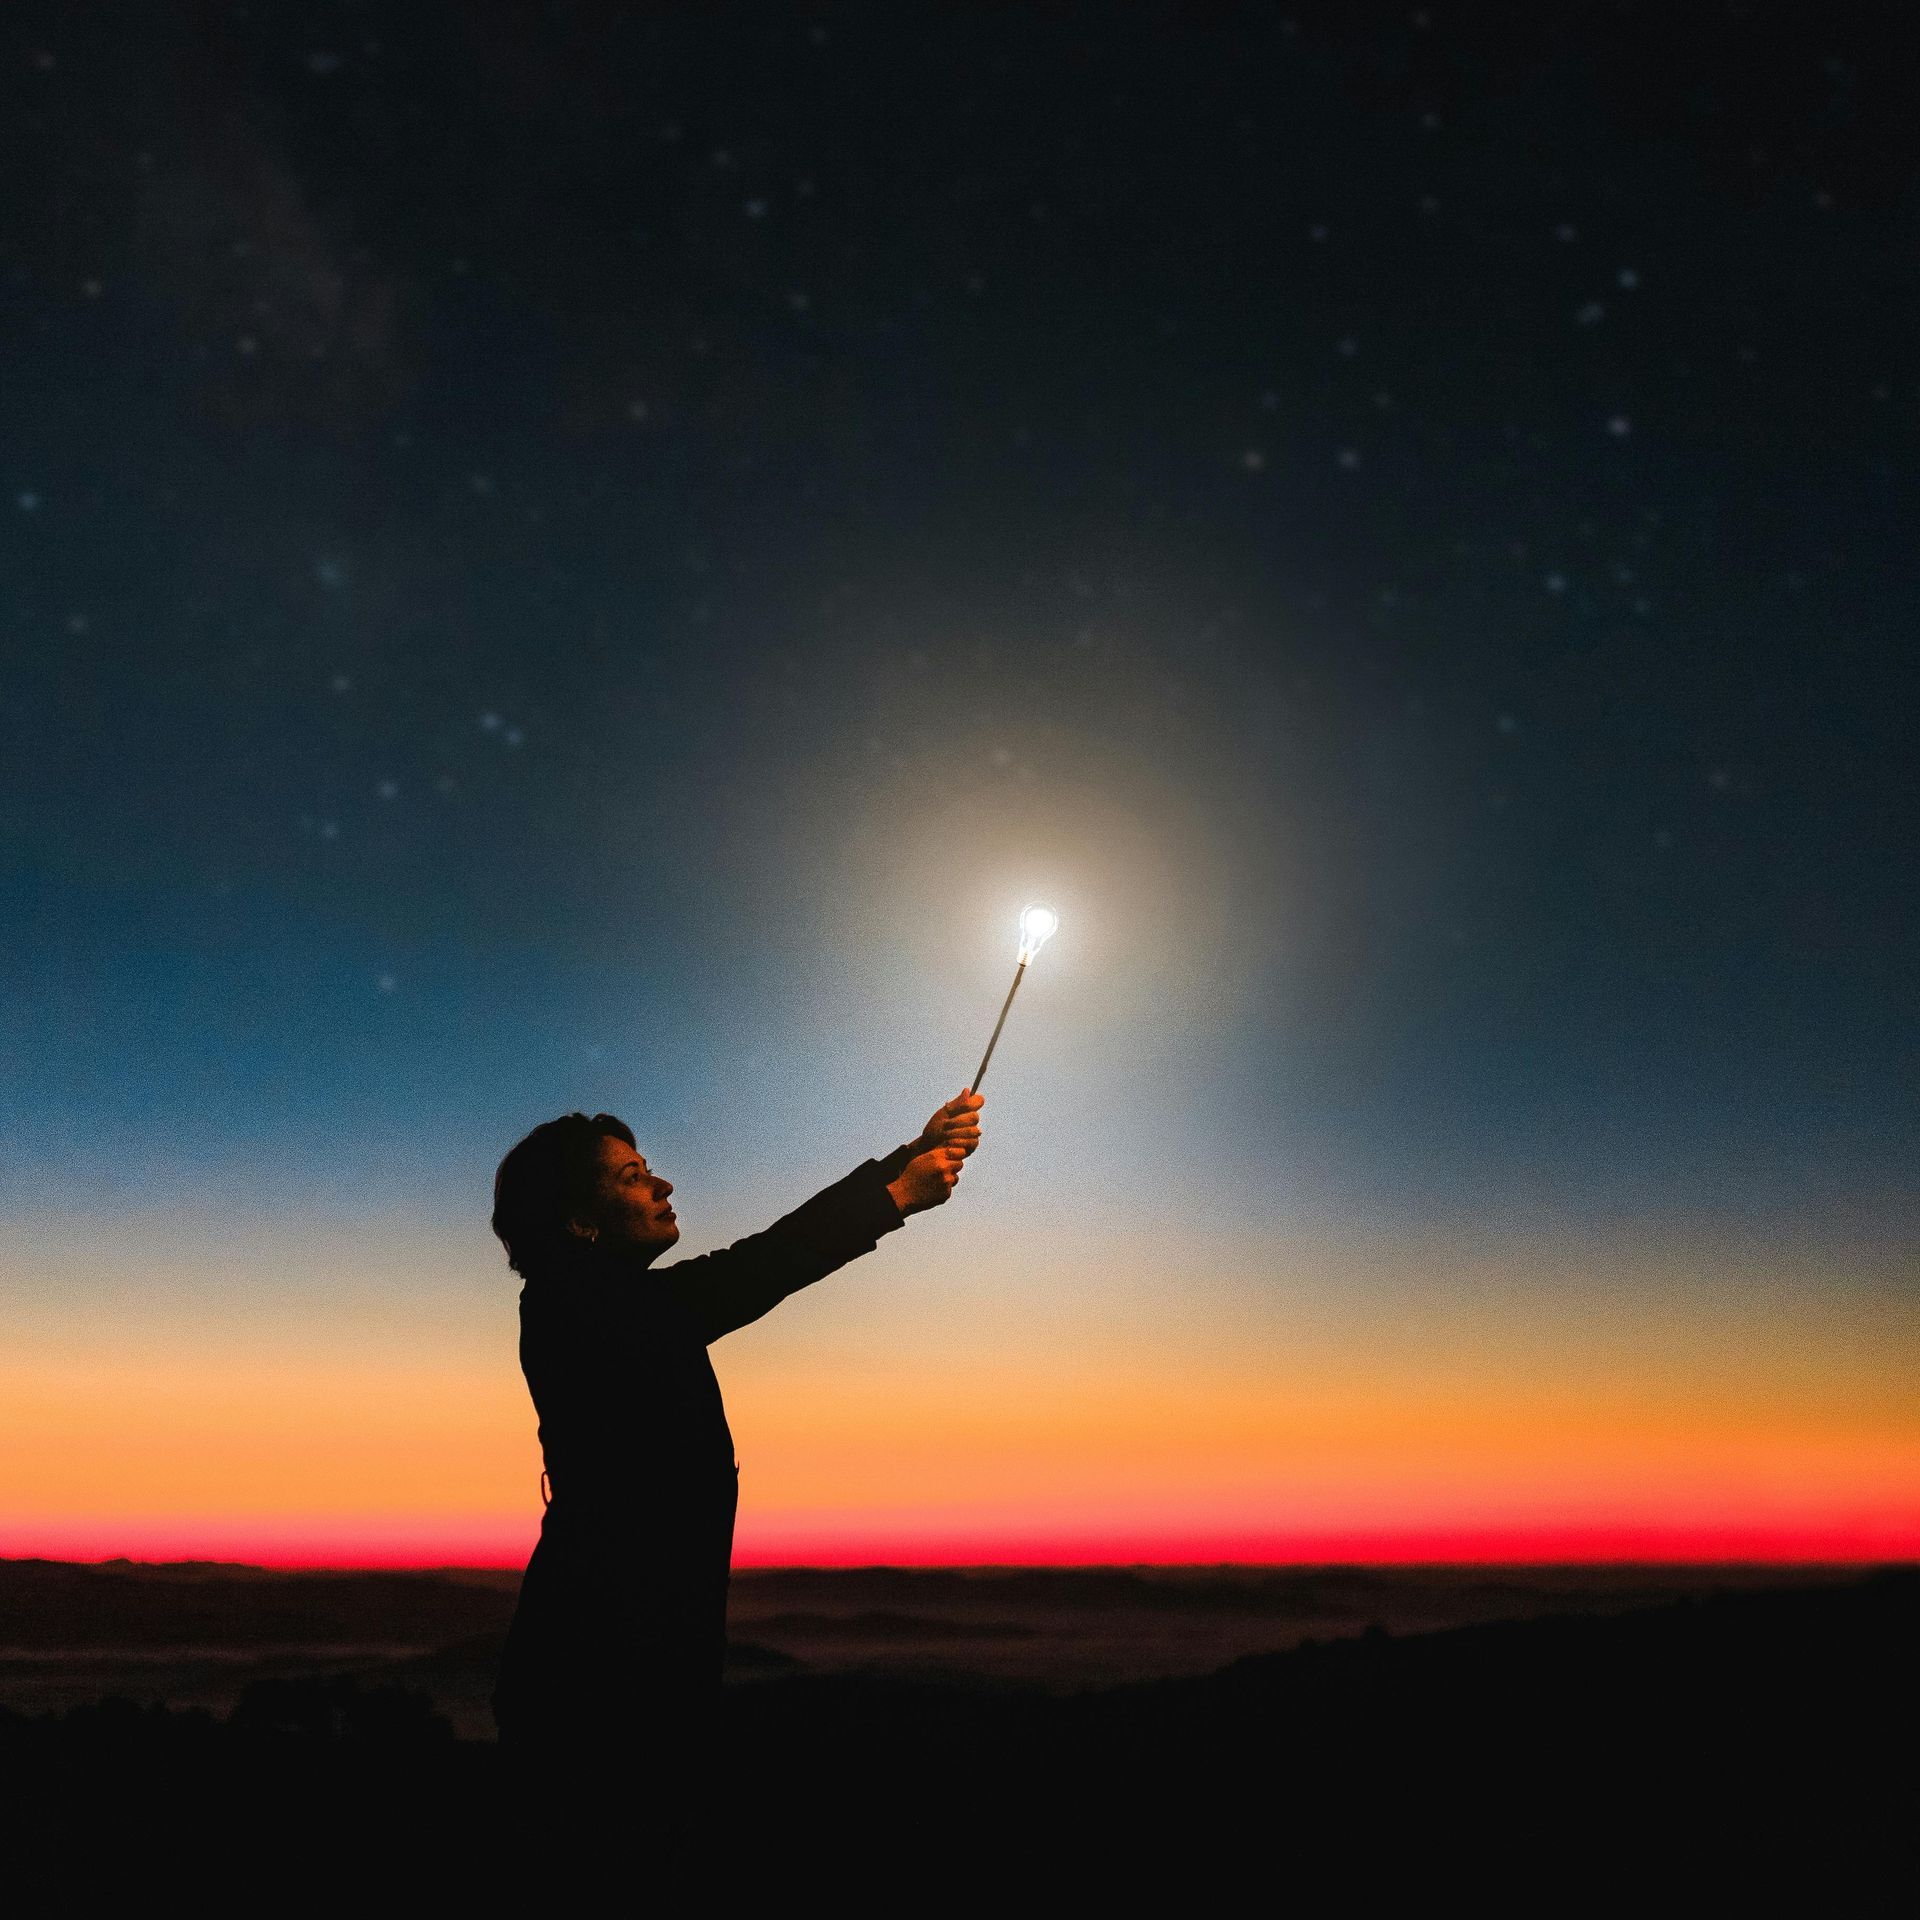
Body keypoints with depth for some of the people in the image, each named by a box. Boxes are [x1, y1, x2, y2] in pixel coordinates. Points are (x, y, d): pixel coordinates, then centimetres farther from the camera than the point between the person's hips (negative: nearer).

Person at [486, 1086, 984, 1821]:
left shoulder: (629, 1303, 11)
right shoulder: (570, 1306, -15)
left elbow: (759, 1269, 7)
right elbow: (749, 1274, -23)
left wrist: (914, 1153, 2)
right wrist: (897, 1195, -20)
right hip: (601, 1658, -9)